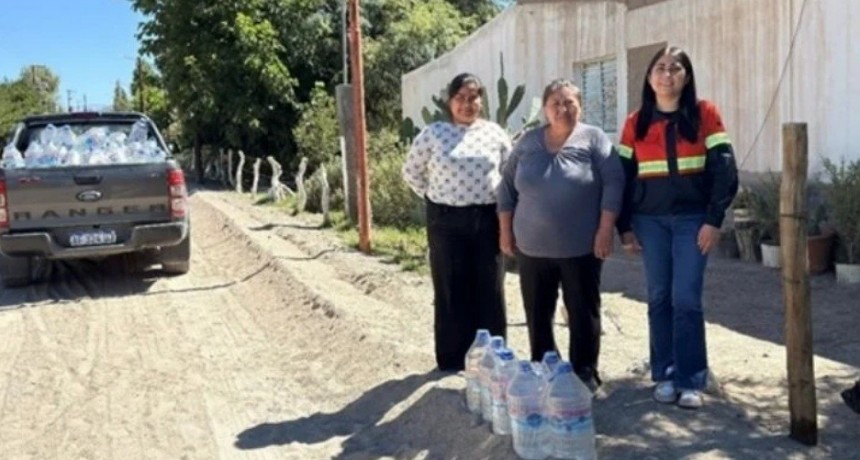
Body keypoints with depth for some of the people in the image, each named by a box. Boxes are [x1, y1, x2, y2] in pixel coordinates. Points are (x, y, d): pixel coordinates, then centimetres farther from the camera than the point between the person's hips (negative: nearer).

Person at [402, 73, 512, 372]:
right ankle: (452, 360, 18)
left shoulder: (494, 133, 4)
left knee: (489, 290, 7)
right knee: (451, 290, 6)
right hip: (446, 221, -1)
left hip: (487, 220, 2)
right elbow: (411, 171, 7)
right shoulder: (433, 133, -1)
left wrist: (503, 204, 4)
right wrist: (434, 198, 3)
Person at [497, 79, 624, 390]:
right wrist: (506, 231, 6)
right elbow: (508, 188, 10)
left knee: (582, 311, 5)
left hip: (580, 247, -3)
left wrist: (605, 230, -13)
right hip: (532, 247, 3)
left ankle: (585, 373, 18)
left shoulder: (594, 139, -3)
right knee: (537, 312, 11)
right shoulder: (527, 142, 7)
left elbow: (613, 184, -8)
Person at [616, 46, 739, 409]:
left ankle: (690, 380, 4)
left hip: (692, 219, -2)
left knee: (686, 299, -5)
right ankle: (664, 374, 15)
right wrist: (625, 227, 2)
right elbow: (624, 175, 7)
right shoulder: (636, 122, 5)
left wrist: (713, 220, -11)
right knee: (659, 298, 6)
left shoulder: (704, 114, -1)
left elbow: (723, 169, -5)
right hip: (650, 221, 2)